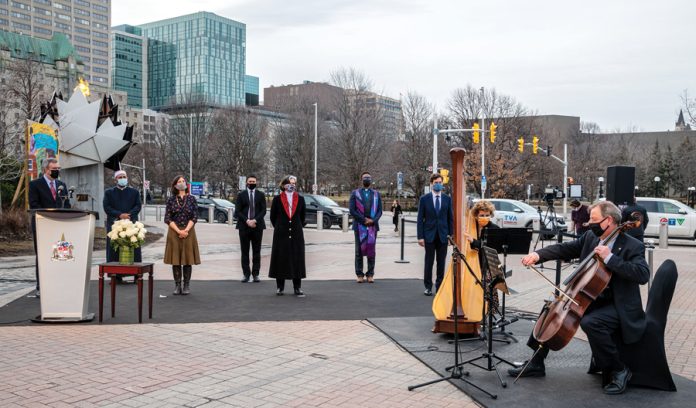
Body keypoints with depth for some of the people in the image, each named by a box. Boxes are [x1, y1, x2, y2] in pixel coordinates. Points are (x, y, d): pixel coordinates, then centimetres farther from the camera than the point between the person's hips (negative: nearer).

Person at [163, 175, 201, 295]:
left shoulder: (191, 199, 4)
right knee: (175, 260, 1)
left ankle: (186, 286, 8)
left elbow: (194, 217, -1)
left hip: (188, 232, 0)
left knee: (187, 260, 1)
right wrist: (179, 231, -12)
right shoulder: (171, 200, 3)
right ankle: (177, 286, 8)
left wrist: (186, 230, -13)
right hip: (174, 232, 0)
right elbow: (167, 219, -1)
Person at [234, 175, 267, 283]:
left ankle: (255, 274, 7)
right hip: (244, 226, 0)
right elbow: (237, 211, 1)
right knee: (245, 251, 1)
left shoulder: (261, 195, 8)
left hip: (257, 226, 0)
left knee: (256, 251, 2)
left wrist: (255, 220, -12)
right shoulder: (241, 195, 7)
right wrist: (247, 221, -12)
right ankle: (246, 274, 5)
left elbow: (263, 210, 2)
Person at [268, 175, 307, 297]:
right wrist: (279, 228, 7)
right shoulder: (277, 199, 0)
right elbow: (273, 216, 6)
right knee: (280, 259, 2)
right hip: (281, 234, -1)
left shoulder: (300, 199, 6)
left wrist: (297, 227, 11)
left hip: (296, 234, 2)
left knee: (297, 259, 1)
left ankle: (297, 288, 7)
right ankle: (280, 287, 12)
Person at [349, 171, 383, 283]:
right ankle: (360, 275, 5)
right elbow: (352, 210, -3)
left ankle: (370, 275, 7)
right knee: (359, 251, 1)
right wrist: (364, 220, -11)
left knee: (371, 251, 2)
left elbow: (379, 210, 6)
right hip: (359, 225, -1)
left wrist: (373, 220, -11)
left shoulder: (376, 194, 12)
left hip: (373, 225, 2)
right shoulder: (355, 193, 6)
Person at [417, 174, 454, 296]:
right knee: (429, 262, 2)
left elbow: (450, 218, 8)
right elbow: (420, 219, -1)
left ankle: (439, 286, 14)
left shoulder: (447, 199, 6)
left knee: (441, 263, 5)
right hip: (429, 235, -2)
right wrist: (420, 236, -6)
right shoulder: (424, 199, 0)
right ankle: (428, 287, 12)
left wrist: (451, 234, 1)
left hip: (443, 235, 2)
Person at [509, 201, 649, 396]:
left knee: (590, 322, -34)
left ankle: (619, 371, -12)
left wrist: (609, 258, -31)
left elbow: (643, 275, -28)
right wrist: (538, 254, -11)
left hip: (619, 306, -8)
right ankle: (536, 363, 16)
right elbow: (565, 249, 6)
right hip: (591, 299, 8)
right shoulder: (590, 237, 4)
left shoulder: (633, 246, -15)